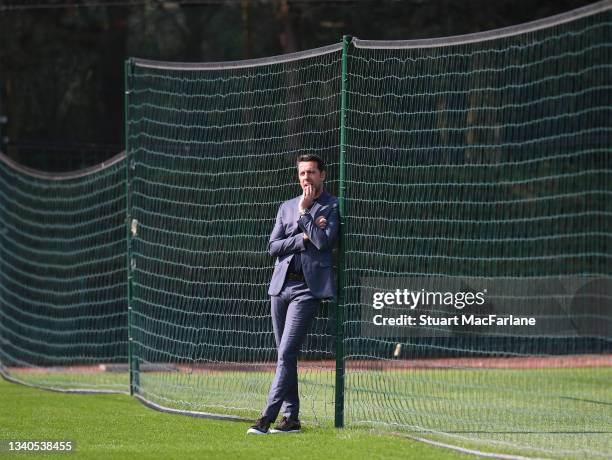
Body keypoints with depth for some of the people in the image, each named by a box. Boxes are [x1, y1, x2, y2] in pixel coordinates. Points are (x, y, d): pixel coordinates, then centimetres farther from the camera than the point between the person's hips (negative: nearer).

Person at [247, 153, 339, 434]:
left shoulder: (333, 207, 2)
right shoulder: (286, 208, 17)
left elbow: (323, 241, -13)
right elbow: (273, 247, 8)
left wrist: (304, 211, -7)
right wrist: (304, 237, -4)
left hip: (307, 287, -6)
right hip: (281, 285, 6)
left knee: (287, 353, -13)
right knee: (284, 355, 6)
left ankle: (268, 417, -17)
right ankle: (291, 417, 11)